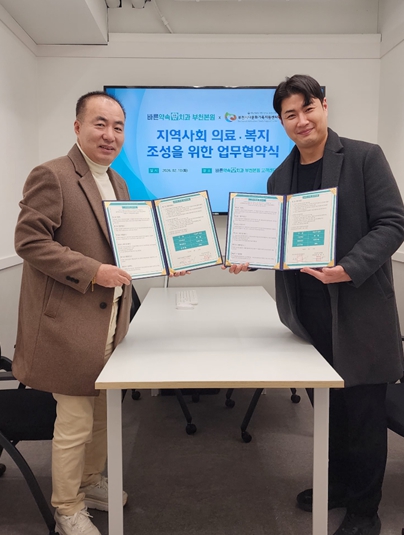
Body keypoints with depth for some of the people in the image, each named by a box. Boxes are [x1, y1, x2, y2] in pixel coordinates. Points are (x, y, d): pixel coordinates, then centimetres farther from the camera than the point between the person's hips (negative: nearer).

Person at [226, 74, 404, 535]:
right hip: (309, 316, 5)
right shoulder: (280, 177, 10)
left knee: (363, 410, 7)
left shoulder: (364, 157, -5)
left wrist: (348, 269, -23)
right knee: (329, 406, 19)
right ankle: (338, 483, 40)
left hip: (358, 311, -4)